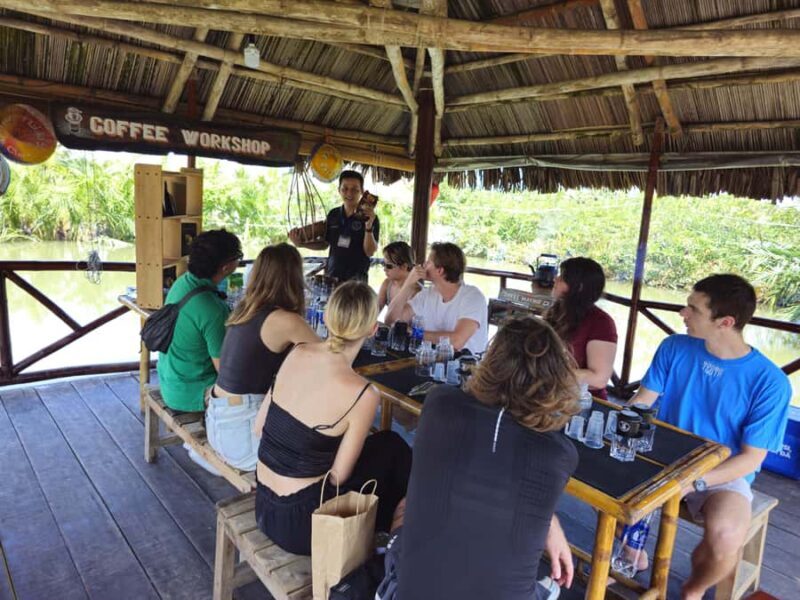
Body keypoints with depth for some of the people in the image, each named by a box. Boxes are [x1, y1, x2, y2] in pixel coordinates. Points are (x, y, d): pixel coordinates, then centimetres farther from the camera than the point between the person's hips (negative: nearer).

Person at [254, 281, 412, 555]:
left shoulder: (297, 353, -6)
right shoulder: (362, 394, -23)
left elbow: (260, 426, 2)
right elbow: (337, 477, -13)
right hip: (298, 522, -6)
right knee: (393, 450, 12)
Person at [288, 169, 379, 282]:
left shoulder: (370, 218, -7)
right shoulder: (333, 215, 6)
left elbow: (369, 252, -13)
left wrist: (369, 227, -26)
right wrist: (301, 243, 5)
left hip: (355, 279, -4)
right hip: (330, 276, 4)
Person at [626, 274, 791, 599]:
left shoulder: (770, 382, -16)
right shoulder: (674, 348, -7)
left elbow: (751, 457, -13)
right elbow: (641, 402, -2)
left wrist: (694, 481, -26)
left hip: (724, 474, -3)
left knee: (725, 538, -31)